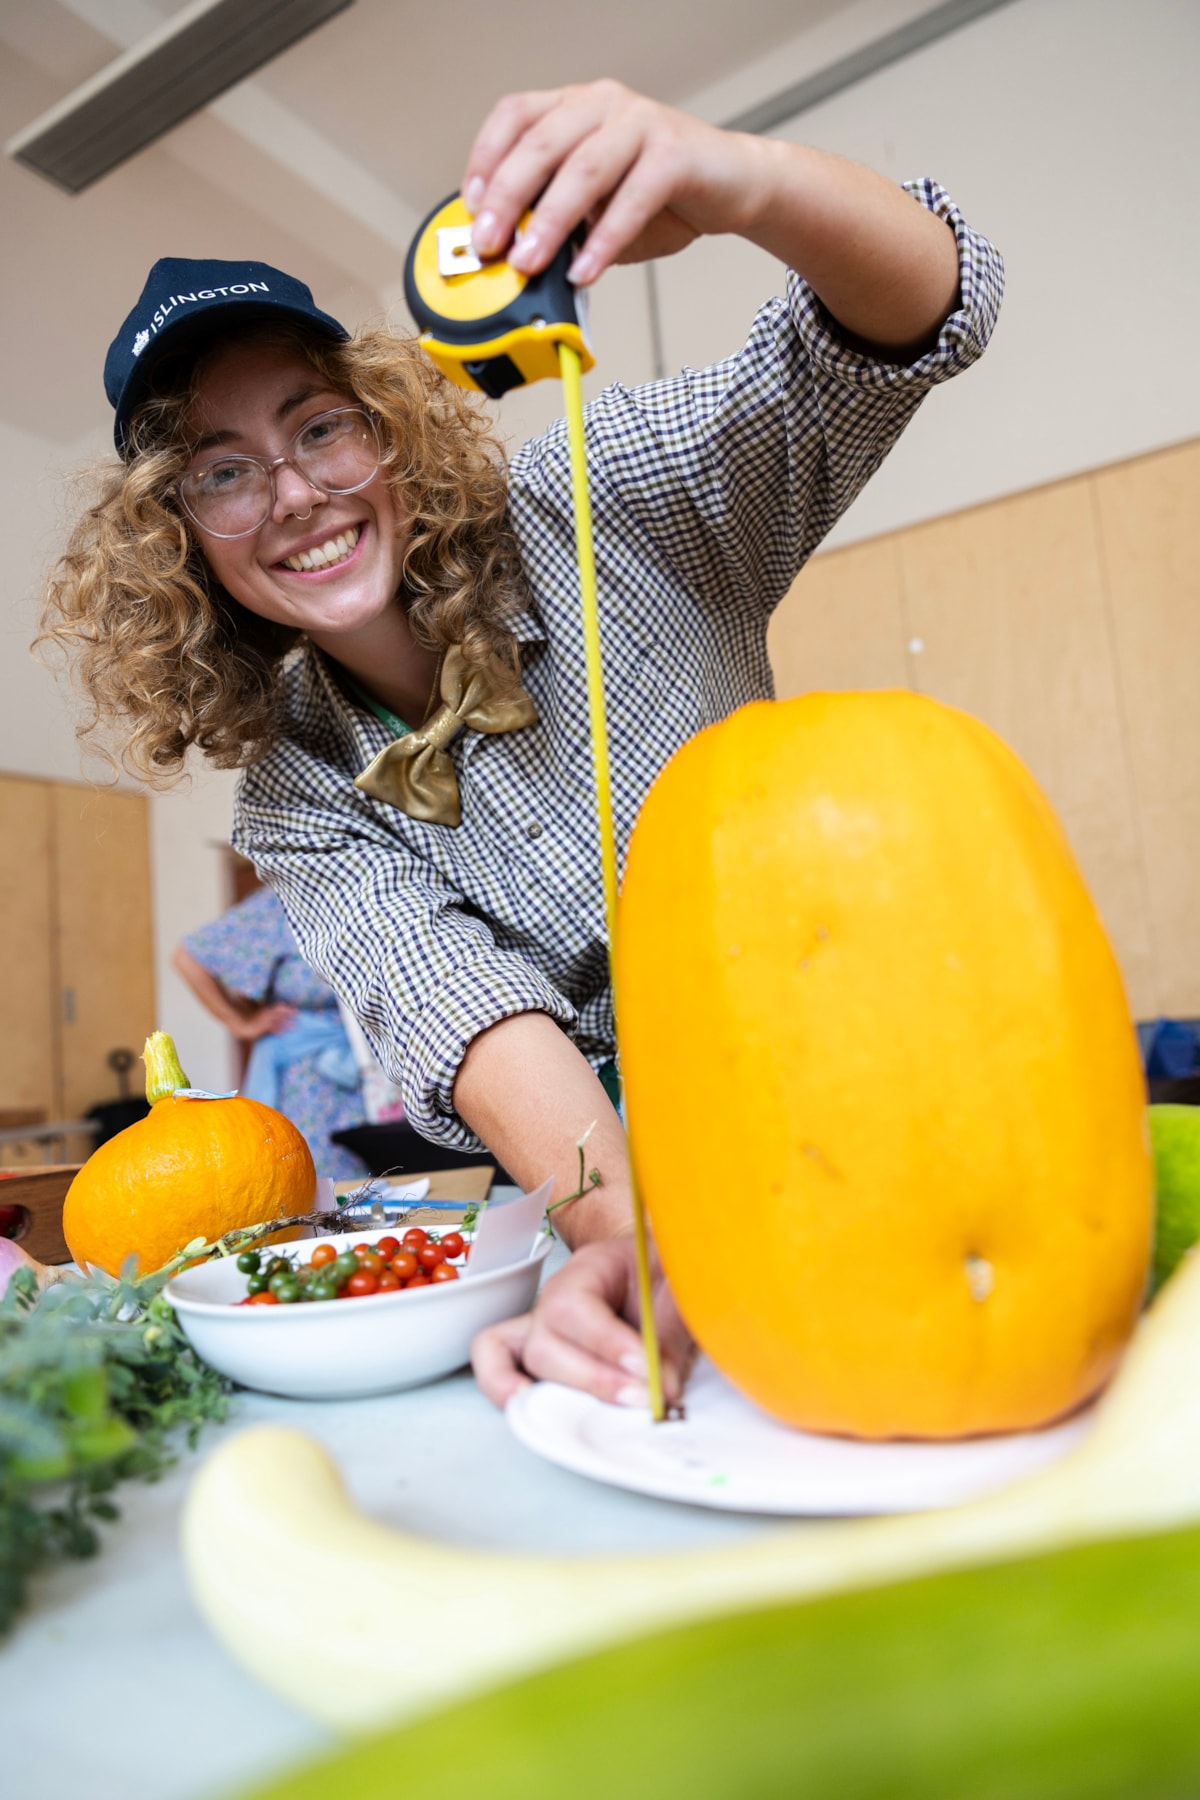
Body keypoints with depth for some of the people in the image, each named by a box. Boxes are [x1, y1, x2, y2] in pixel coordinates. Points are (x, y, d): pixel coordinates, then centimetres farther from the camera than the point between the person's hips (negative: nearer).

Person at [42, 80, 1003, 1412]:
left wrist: (735, 181, -37)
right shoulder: (297, 810, -1)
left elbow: (922, 315, -15)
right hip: (615, 1169, 3)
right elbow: (459, 1006, -18)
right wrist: (620, 1228, -37)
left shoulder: (589, 504, -7)